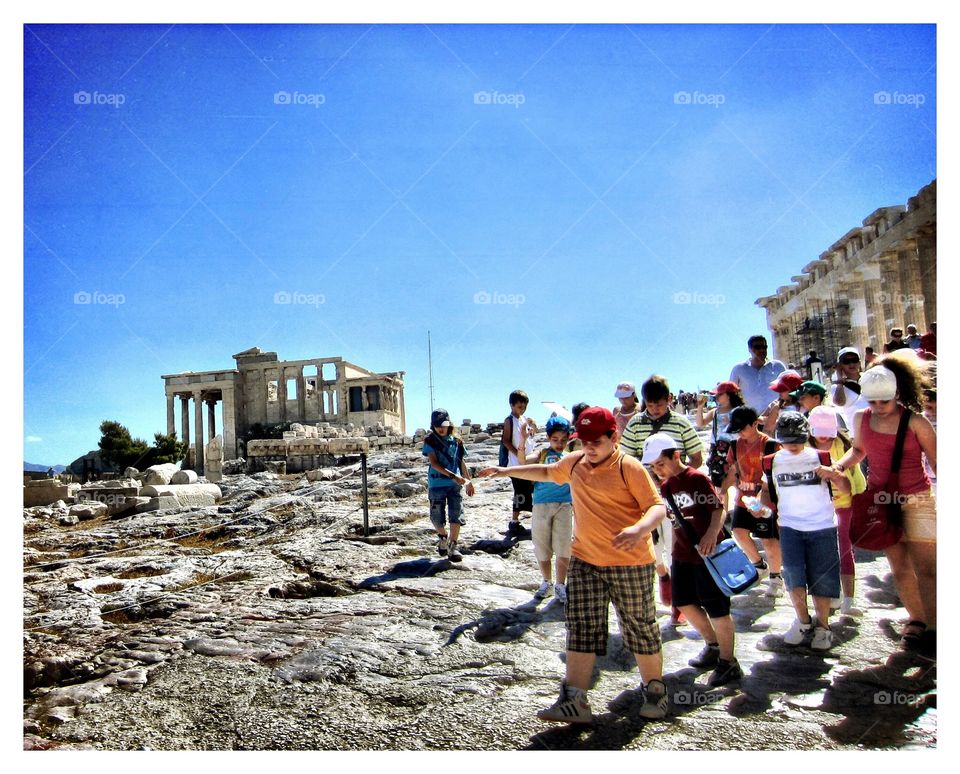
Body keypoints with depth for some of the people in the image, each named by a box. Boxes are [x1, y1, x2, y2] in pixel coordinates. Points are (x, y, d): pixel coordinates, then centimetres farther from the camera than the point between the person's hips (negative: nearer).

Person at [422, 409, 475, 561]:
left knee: (456, 516, -6)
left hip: (455, 485, 2)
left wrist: (469, 481, 22)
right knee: (437, 518, 6)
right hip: (436, 484, -2)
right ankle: (442, 536, 36)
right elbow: (434, 463, -15)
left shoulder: (456, 440, 6)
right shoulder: (430, 441, -3)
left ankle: (453, 547, 4)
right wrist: (453, 475, -24)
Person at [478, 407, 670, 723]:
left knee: (640, 628, 8)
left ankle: (655, 691, 28)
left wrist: (639, 530, -39)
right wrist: (506, 471, 24)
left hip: (629, 562, -5)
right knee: (581, 629, 2)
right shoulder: (575, 463, 7)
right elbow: (547, 472, 26)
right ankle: (574, 701, 4)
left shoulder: (629, 467, -13)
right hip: (585, 560, 6)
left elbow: (658, 507, -19)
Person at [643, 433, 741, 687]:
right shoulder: (665, 486, 8)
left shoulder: (697, 479, -14)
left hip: (707, 552, -8)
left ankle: (728, 662, 12)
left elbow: (718, 509, -16)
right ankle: (713, 645, 35)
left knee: (716, 607, -1)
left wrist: (711, 534, -30)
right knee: (684, 602, 14)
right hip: (683, 553, 8)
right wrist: (675, 549, 15)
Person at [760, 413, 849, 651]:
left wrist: (833, 474, -20)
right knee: (793, 573, -11)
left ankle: (823, 626, 19)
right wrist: (761, 503, -1)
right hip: (790, 526, 1)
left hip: (823, 526, -1)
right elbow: (767, 491, 20)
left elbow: (846, 488, 0)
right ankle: (802, 620, 12)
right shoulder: (773, 462, 7)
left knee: (822, 578, 1)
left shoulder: (821, 458, 2)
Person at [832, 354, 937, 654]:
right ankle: (917, 620, 25)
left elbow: (936, 461, -4)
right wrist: (840, 465, 1)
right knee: (899, 567, 10)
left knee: (925, 568, -8)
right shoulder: (861, 419, 2)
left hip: (916, 500, -4)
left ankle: (933, 629, -4)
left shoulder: (915, 422, -10)